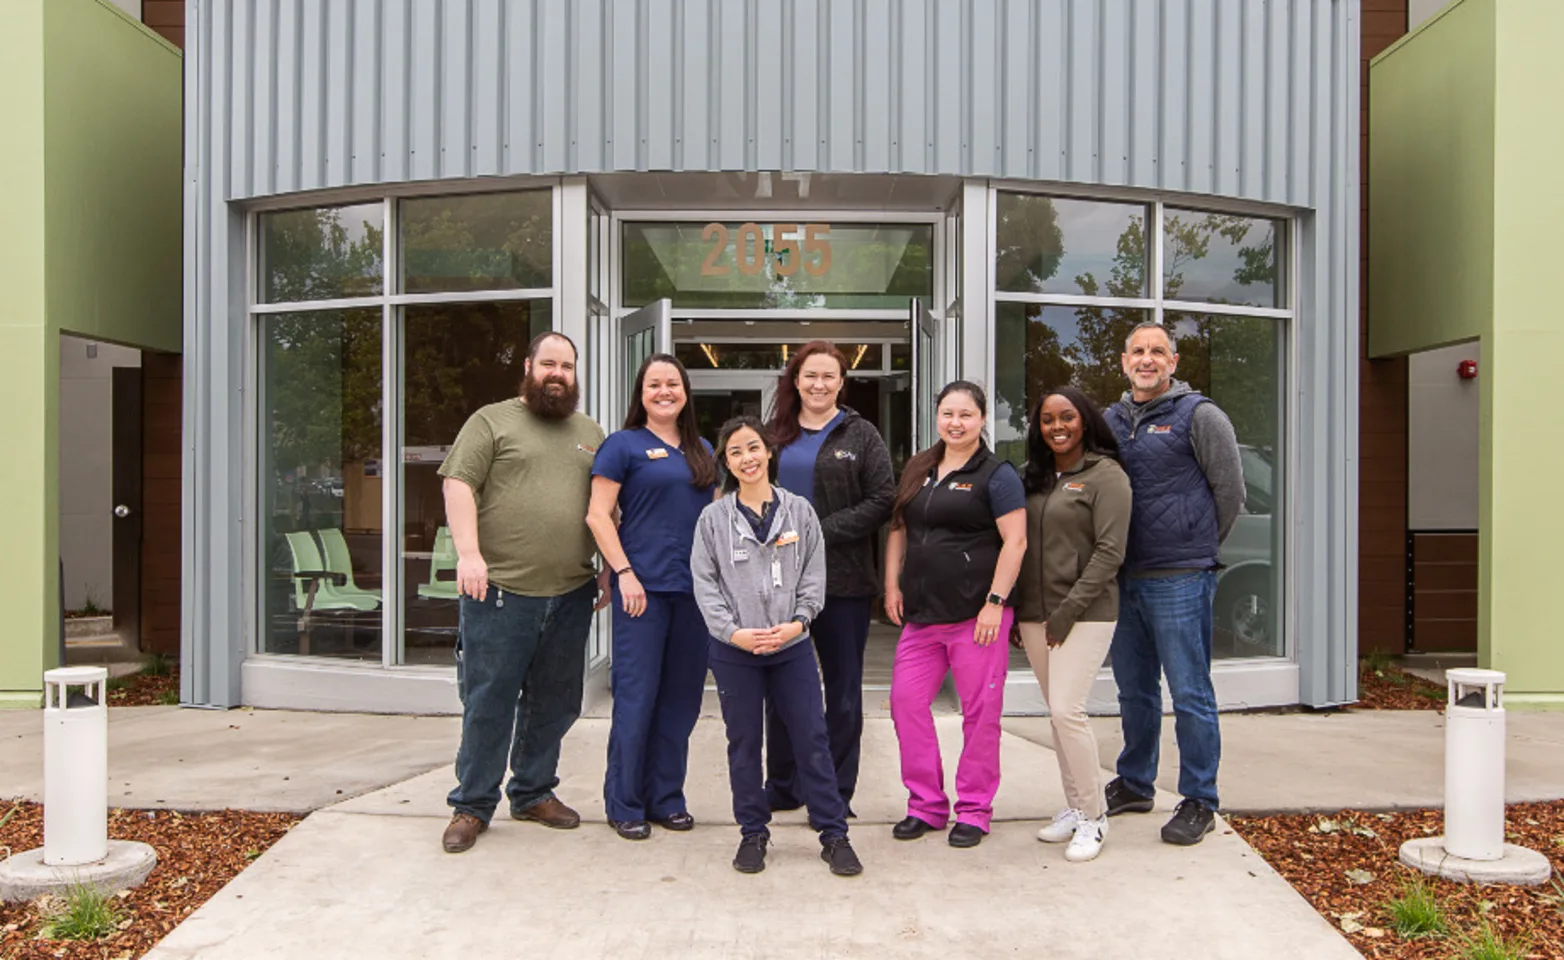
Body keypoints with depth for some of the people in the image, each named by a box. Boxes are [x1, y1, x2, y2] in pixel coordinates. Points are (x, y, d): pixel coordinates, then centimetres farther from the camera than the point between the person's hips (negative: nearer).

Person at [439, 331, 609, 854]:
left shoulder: (590, 433, 17)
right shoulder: (492, 421, 3)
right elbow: (458, 485, -7)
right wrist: (468, 553, -18)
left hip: (571, 594, 5)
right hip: (500, 590, -5)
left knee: (554, 702, 12)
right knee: (488, 701, 1)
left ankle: (534, 791, 28)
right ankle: (472, 805, 13)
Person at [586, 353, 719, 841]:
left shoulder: (702, 451, 16)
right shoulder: (624, 444, 0)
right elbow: (598, 514, -5)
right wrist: (624, 573, -13)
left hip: (695, 589, 5)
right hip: (643, 588, -5)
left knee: (681, 699, 10)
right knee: (637, 697, -1)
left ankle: (666, 798, 22)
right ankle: (625, 805, 12)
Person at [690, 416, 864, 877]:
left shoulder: (799, 510, 3)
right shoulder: (713, 518, 1)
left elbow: (814, 575, 3)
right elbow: (705, 583, -1)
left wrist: (797, 622, -10)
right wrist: (734, 632, -12)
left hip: (792, 645, 0)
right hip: (733, 650, 0)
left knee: (813, 738, 2)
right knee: (744, 742, 8)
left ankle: (834, 834, 12)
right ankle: (753, 834, 22)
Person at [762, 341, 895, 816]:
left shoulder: (861, 435, 1)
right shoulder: (774, 434, 11)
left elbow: (882, 500, -7)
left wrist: (822, 532, -15)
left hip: (843, 580, -3)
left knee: (843, 689, 5)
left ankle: (836, 795, 16)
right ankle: (782, 787, 25)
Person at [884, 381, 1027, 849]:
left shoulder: (996, 475, -4)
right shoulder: (918, 469, 14)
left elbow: (1015, 541, -10)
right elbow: (898, 529, 19)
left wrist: (995, 601, -16)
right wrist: (892, 586, 10)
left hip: (976, 613, -6)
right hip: (921, 613, 6)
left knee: (980, 712, 2)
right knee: (906, 702, 4)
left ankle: (974, 810, 17)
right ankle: (926, 804, 18)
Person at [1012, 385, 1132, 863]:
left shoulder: (1105, 475, -5)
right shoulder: (1035, 478, 13)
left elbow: (1109, 552, -11)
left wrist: (1068, 610, -15)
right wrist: (1015, 608, 9)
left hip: (1085, 613, -6)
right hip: (1034, 613, 6)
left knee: (1067, 710, -12)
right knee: (1057, 713, 11)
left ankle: (1093, 816, 3)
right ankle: (1075, 806, 23)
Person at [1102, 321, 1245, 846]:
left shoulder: (1198, 416, -4)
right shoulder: (1110, 420, 13)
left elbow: (1230, 492, -3)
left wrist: (1199, 548, 4)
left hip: (1179, 581, -6)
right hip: (1122, 579, 6)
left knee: (1190, 694, 0)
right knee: (1134, 691, 17)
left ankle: (1199, 802, 11)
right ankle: (1133, 784, 31)